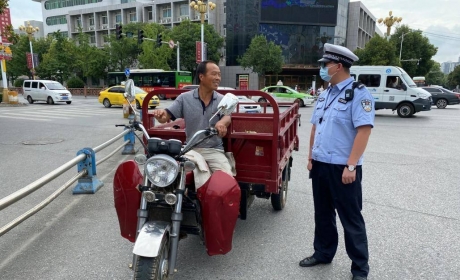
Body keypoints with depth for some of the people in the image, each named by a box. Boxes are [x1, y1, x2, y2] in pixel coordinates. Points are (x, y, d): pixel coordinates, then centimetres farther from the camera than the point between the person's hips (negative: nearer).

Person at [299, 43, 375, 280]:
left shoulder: (358, 94, -11)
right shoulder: (324, 94, 13)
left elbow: (363, 131, -18)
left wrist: (351, 166, -21)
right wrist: (311, 157, 12)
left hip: (342, 168, -7)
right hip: (320, 165, 7)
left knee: (351, 219, 5)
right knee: (323, 214, 18)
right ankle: (323, 253, 35)